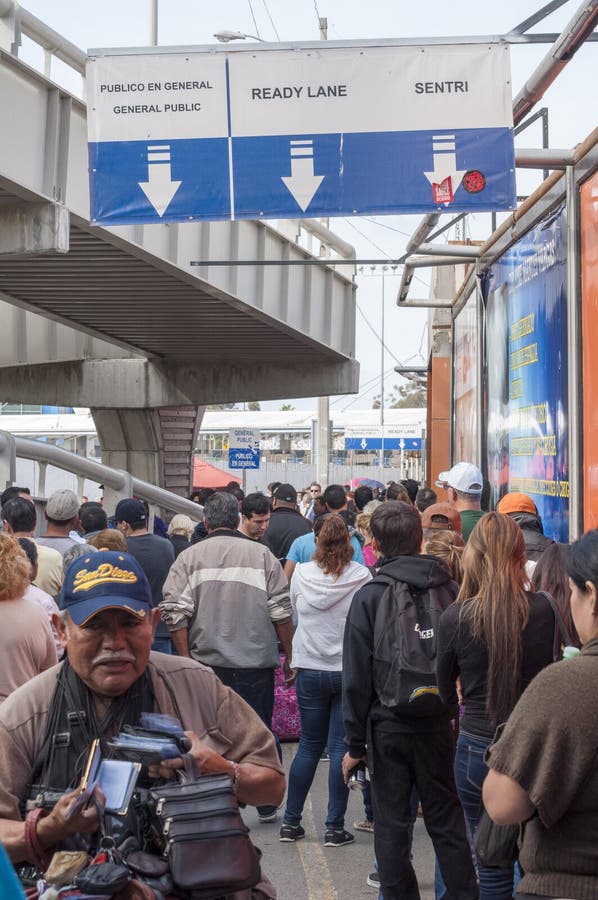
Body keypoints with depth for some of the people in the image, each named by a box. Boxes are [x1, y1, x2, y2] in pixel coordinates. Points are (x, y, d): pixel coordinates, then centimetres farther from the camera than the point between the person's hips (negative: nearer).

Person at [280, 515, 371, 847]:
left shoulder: (301, 574, -4)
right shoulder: (361, 577, -9)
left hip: (310, 669, 2)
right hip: (351, 669, -2)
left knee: (309, 745, 14)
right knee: (341, 747, 4)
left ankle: (291, 822, 18)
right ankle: (335, 828, 7)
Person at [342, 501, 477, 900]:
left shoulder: (370, 597, -10)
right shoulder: (449, 590, -3)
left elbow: (357, 679, -9)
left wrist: (355, 743, -1)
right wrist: (455, 715, 12)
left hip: (388, 728, -2)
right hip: (439, 726, 3)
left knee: (392, 825, 8)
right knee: (447, 822, 14)